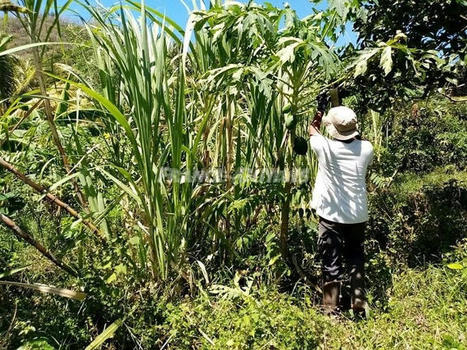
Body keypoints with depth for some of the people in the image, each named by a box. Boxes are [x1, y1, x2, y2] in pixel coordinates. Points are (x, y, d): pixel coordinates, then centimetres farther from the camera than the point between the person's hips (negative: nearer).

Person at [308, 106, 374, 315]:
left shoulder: (326, 147, -13)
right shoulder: (366, 148, -5)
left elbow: (312, 130, 9)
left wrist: (318, 116, 27)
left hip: (332, 216, -4)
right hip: (358, 215, 4)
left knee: (331, 265, 6)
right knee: (356, 260, 22)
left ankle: (330, 310, 16)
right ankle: (359, 304, 29)